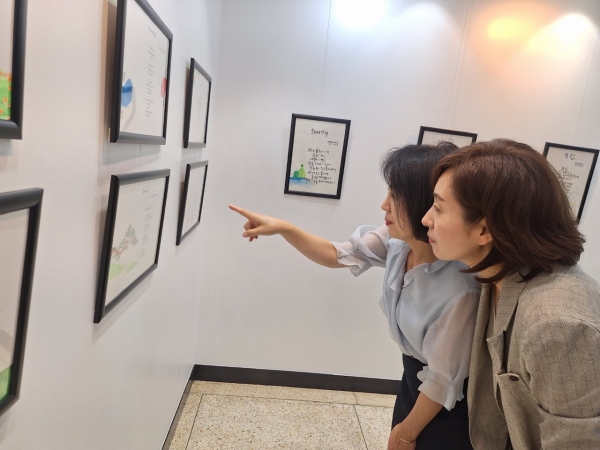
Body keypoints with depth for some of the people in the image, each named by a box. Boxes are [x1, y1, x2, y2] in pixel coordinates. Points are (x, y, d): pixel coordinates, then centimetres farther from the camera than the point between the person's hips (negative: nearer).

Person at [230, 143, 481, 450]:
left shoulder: (458, 290, -36)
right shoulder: (394, 243, -16)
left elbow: (443, 382, -23)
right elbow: (335, 255, -1)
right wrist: (282, 228, -13)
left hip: (445, 406, -6)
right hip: (414, 376, 6)